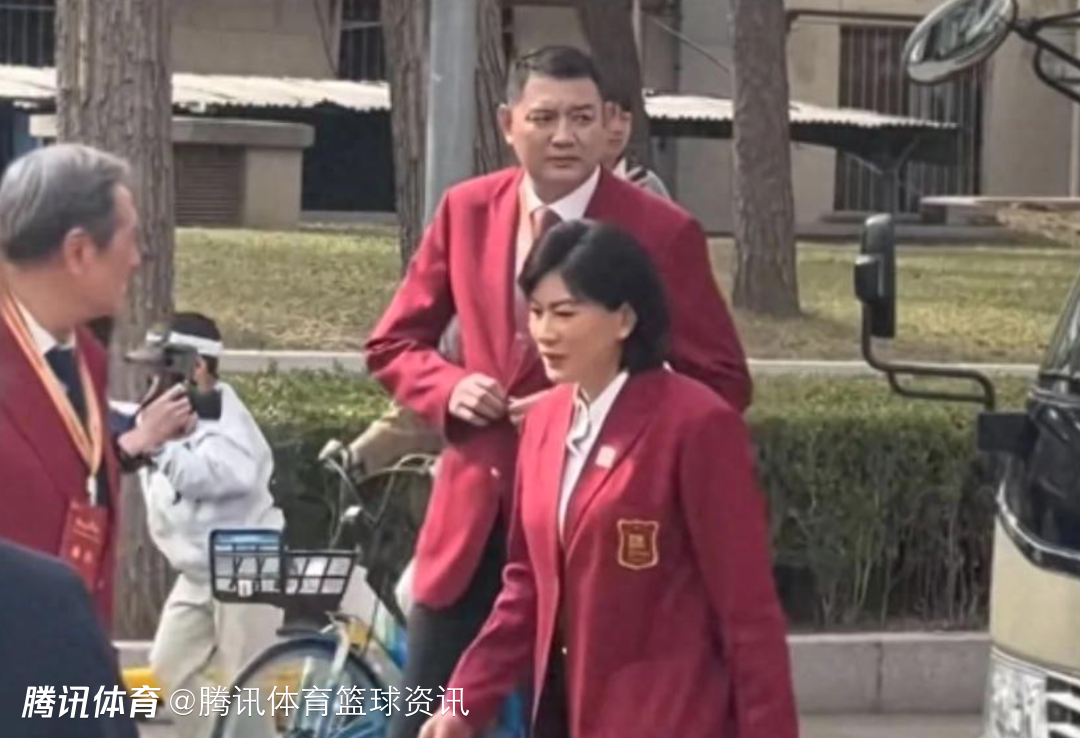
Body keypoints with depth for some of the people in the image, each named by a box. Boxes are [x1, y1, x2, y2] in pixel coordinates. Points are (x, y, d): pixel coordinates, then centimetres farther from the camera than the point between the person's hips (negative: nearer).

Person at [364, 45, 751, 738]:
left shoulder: (661, 232, -9)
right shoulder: (466, 211, 3)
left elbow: (723, 384, -6)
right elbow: (394, 344, 14)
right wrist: (451, 387, -8)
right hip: (474, 513, 4)